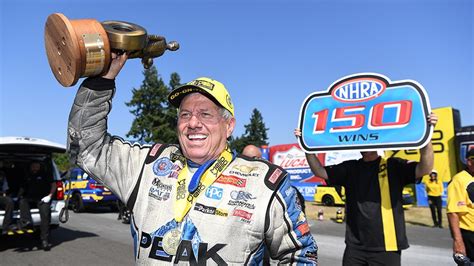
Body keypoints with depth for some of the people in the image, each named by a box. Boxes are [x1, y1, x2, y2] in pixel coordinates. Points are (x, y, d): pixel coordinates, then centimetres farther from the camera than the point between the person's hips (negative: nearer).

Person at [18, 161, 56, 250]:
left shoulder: (45, 175, 13)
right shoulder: (27, 177, 25)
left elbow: (53, 184, 7)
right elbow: (22, 188, 27)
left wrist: (49, 196, -5)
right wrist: (19, 195, 6)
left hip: (43, 199, -4)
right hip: (30, 199, 4)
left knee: (45, 215, -23)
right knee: (23, 201, -30)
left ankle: (45, 241, -27)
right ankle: (26, 223, -45)